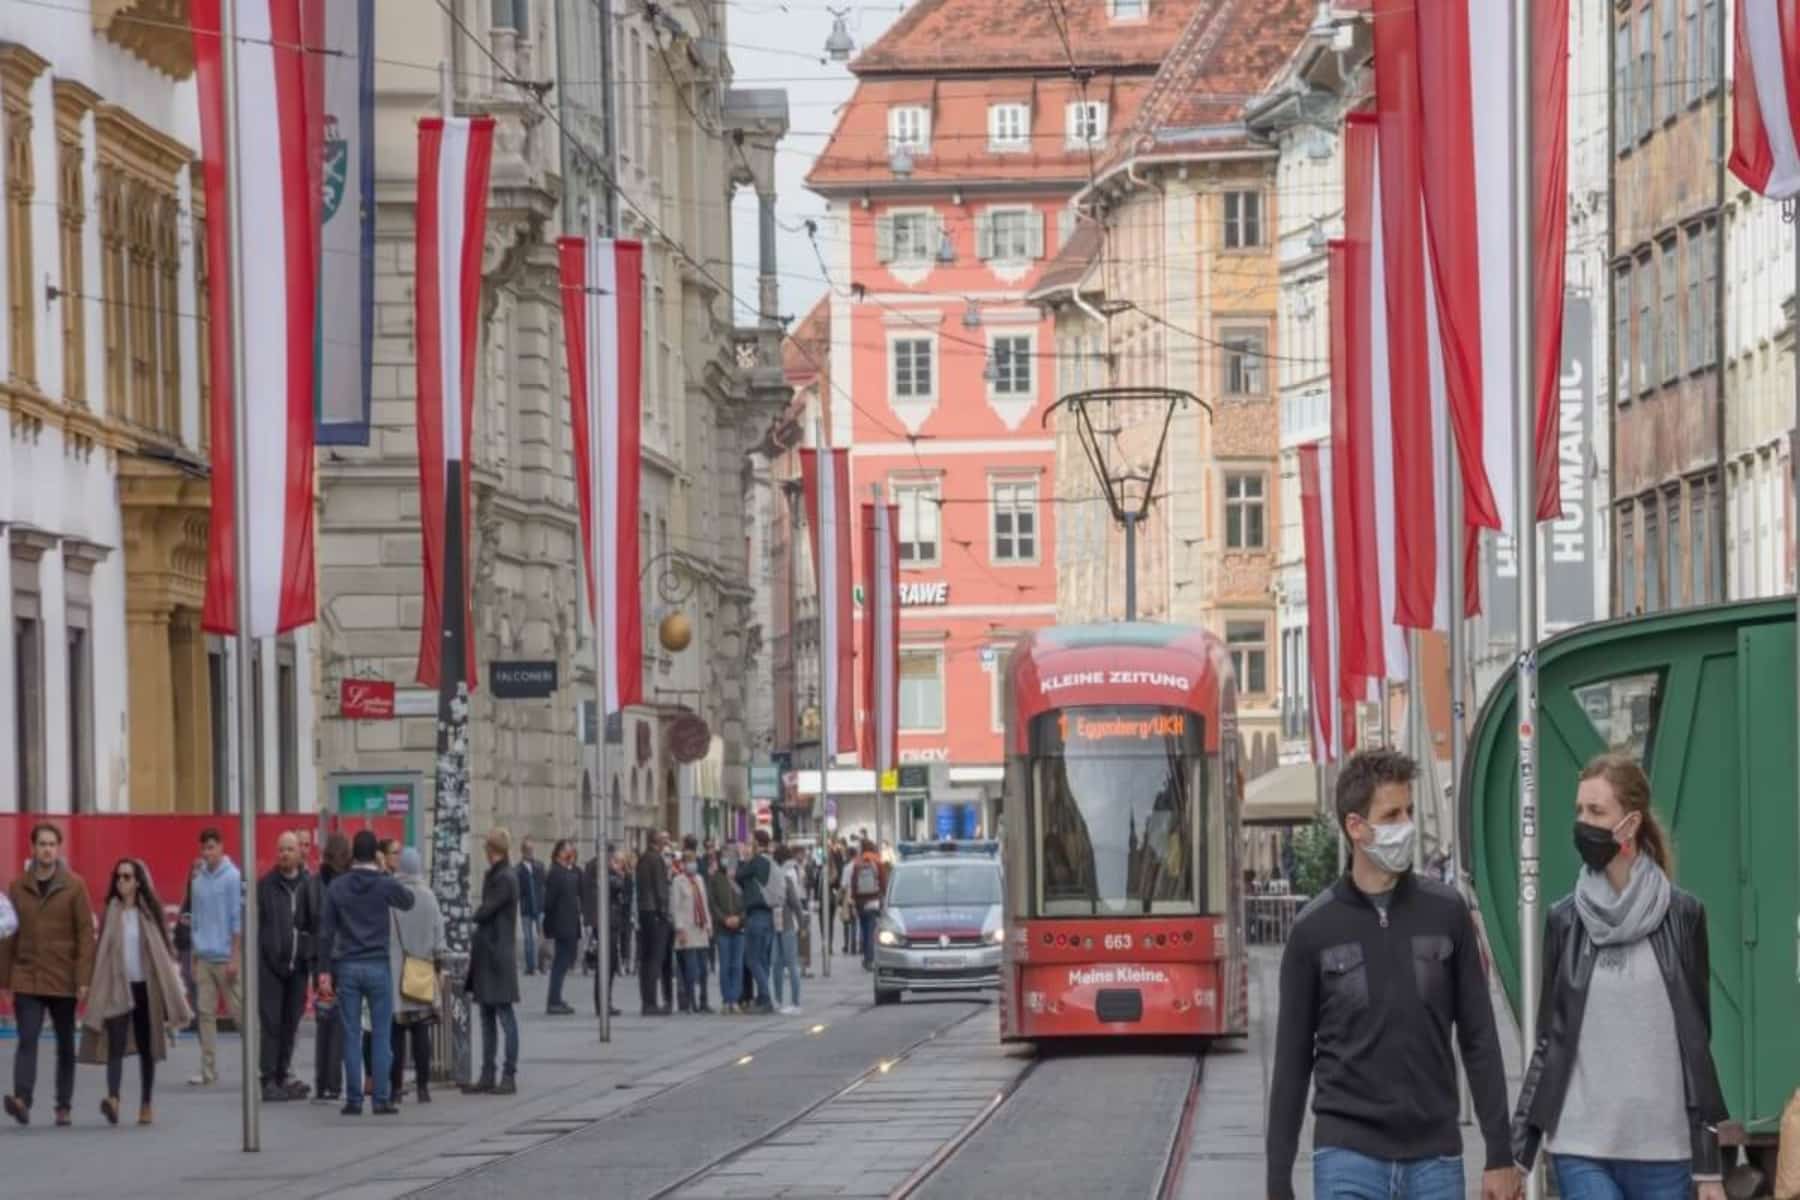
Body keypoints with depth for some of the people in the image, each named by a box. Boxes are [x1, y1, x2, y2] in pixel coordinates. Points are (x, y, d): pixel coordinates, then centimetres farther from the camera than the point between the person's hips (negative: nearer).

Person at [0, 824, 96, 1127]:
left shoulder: (74, 886, -1)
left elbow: (86, 933, -3)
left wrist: (83, 978, -10)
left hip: (63, 979, -1)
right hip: (27, 978, 1)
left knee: (65, 1044, 9)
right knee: (27, 1039, -13)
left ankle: (64, 1106, 18)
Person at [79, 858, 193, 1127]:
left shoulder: (149, 912, 3)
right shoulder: (111, 913, 4)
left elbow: (164, 950, 4)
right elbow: (101, 951, 5)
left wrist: (172, 988, -2)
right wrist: (97, 989, 0)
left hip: (146, 986, 0)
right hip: (117, 987, 0)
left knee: (146, 1047, 7)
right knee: (116, 1044, -14)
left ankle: (146, 1105, 16)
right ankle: (113, 1099, -27)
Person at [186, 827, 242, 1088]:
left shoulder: (232, 878, -8)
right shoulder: (198, 880, 10)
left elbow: (238, 919, -10)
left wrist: (235, 958, -14)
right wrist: (194, 957, 15)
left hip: (225, 958, -6)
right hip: (203, 958, 6)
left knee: (238, 1011, -2)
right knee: (205, 1013, 4)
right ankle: (208, 1071, 6)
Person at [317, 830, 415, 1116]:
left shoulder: (337, 887, 0)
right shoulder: (385, 885, -6)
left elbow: (325, 931, 0)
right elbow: (408, 900, 17)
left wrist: (325, 971, 4)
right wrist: (385, 874, 23)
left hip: (347, 967, 2)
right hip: (377, 966, -2)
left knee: (351, 1036, 4)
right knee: (381, 1035, 3)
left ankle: (353, 1100, 3)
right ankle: (381, 1099, 1)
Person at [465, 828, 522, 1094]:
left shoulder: (505, 878, -13)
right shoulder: (493, 875, 15)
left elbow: (484, 912, -14)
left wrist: (471, 916, 4)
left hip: (499, 953, -10)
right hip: (486, 952, 10)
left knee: (504, 1014, -6)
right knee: (487, 1016, 11)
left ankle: (509, 1076, -4)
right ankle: (487, 1076, 15)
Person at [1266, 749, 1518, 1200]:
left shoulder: (1446, 913, 4)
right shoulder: (1315, 929, 0)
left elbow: (1479, 1041, 7)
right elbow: (1292, 1061, 4)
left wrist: (1500, 1155, 2)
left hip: (1435, 1159, 2)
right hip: (1349, 1159, -2)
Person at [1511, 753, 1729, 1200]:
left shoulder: (1681, 915, 3)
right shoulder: (1565, 920, 6)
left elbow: (1697, 1044, 4)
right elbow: (1548, 1041, 9)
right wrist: (1517, 1151, 4)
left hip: (1664, 1150, 0)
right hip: (1581, 1150, 0)